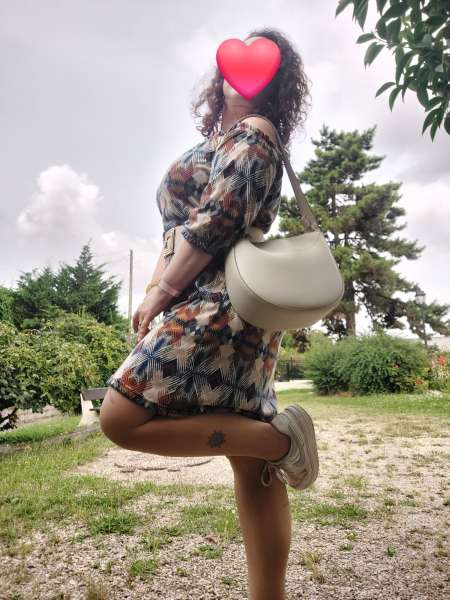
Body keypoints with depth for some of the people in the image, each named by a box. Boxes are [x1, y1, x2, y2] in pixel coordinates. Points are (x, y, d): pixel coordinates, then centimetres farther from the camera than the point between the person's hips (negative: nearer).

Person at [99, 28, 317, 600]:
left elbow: (219, 220, -14)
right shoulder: (223, 141, 28)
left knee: (121, 418, -11)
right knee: (252, 468, 7)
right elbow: (179, 228, 23)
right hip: (227, 308, 9)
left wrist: (163, 290, -10)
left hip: (220, 301, -9)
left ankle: (278, 436, -7)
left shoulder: (253, 133, 0)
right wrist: (160, 289, 13)